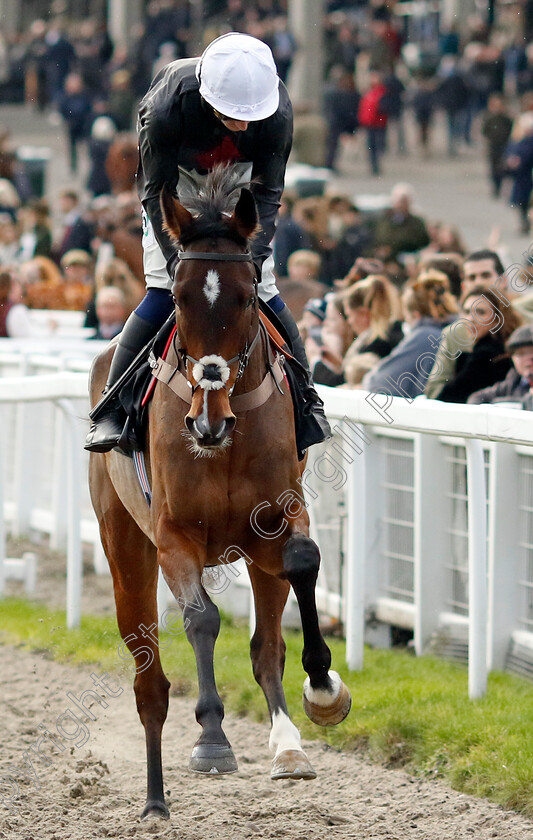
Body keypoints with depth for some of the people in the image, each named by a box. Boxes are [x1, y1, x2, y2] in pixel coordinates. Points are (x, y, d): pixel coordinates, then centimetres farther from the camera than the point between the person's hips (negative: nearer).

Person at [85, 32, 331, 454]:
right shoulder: (167, 106, -39)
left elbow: (267, 193, -21)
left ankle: (307, 399, 11)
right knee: (164, 289, -14)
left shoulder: (278, 110, -33)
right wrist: (178, 260, -37)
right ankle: (111, 409, -7)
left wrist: (253, 256, -33)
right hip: (176, 180, -2)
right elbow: (157, 193, -28)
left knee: (262, 288, -6)